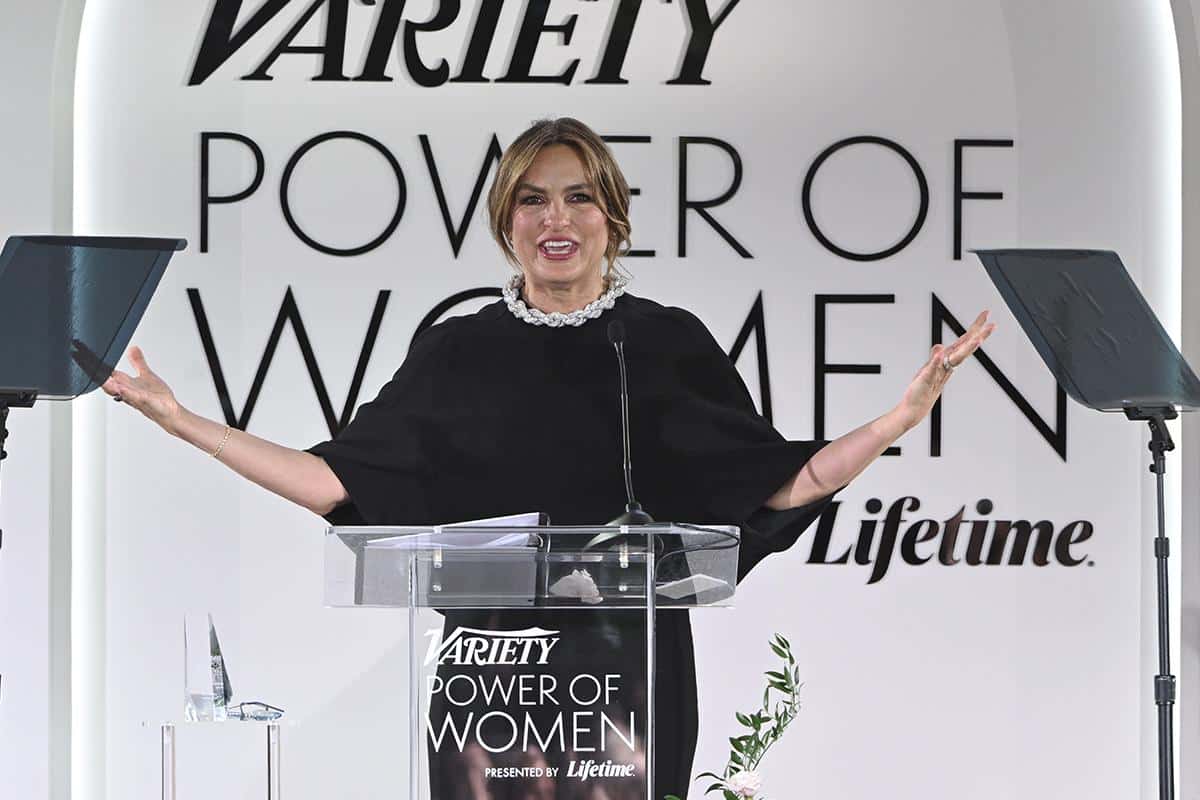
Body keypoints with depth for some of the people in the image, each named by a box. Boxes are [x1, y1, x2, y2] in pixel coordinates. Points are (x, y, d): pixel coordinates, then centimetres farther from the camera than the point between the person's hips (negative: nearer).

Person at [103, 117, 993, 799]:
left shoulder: (670, 344, 3)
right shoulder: (458, 353, 6)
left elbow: (782, 488, -1)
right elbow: (343, 483, 4)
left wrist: (907, 412, -11)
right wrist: (185, 421, 0)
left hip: (629, 664, -1)